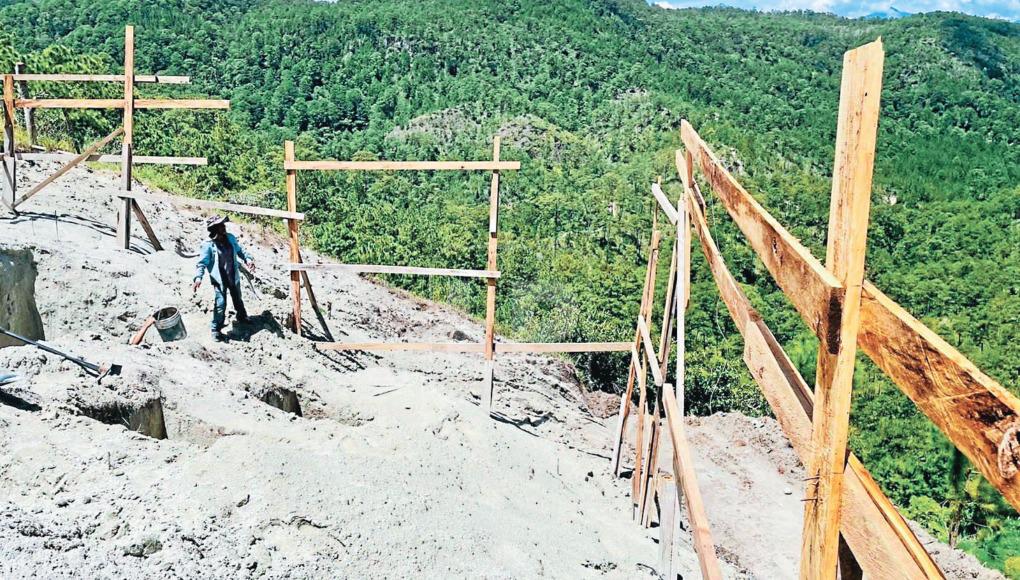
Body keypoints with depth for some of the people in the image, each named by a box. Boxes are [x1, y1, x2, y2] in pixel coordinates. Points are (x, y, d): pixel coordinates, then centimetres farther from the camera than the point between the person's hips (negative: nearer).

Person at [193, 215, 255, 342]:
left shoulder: (230, 238, -5)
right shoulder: (208, 245, -21)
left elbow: (239, 250, 11)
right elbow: (202, 263, -21)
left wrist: (247, 259, -7)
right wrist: (198, 277, -35)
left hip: (234, 276, 6)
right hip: (220, 279, -6)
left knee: (238, 299, 25)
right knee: (220, 304, -7)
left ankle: (242, 318, 49)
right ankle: (216, 330, 8)